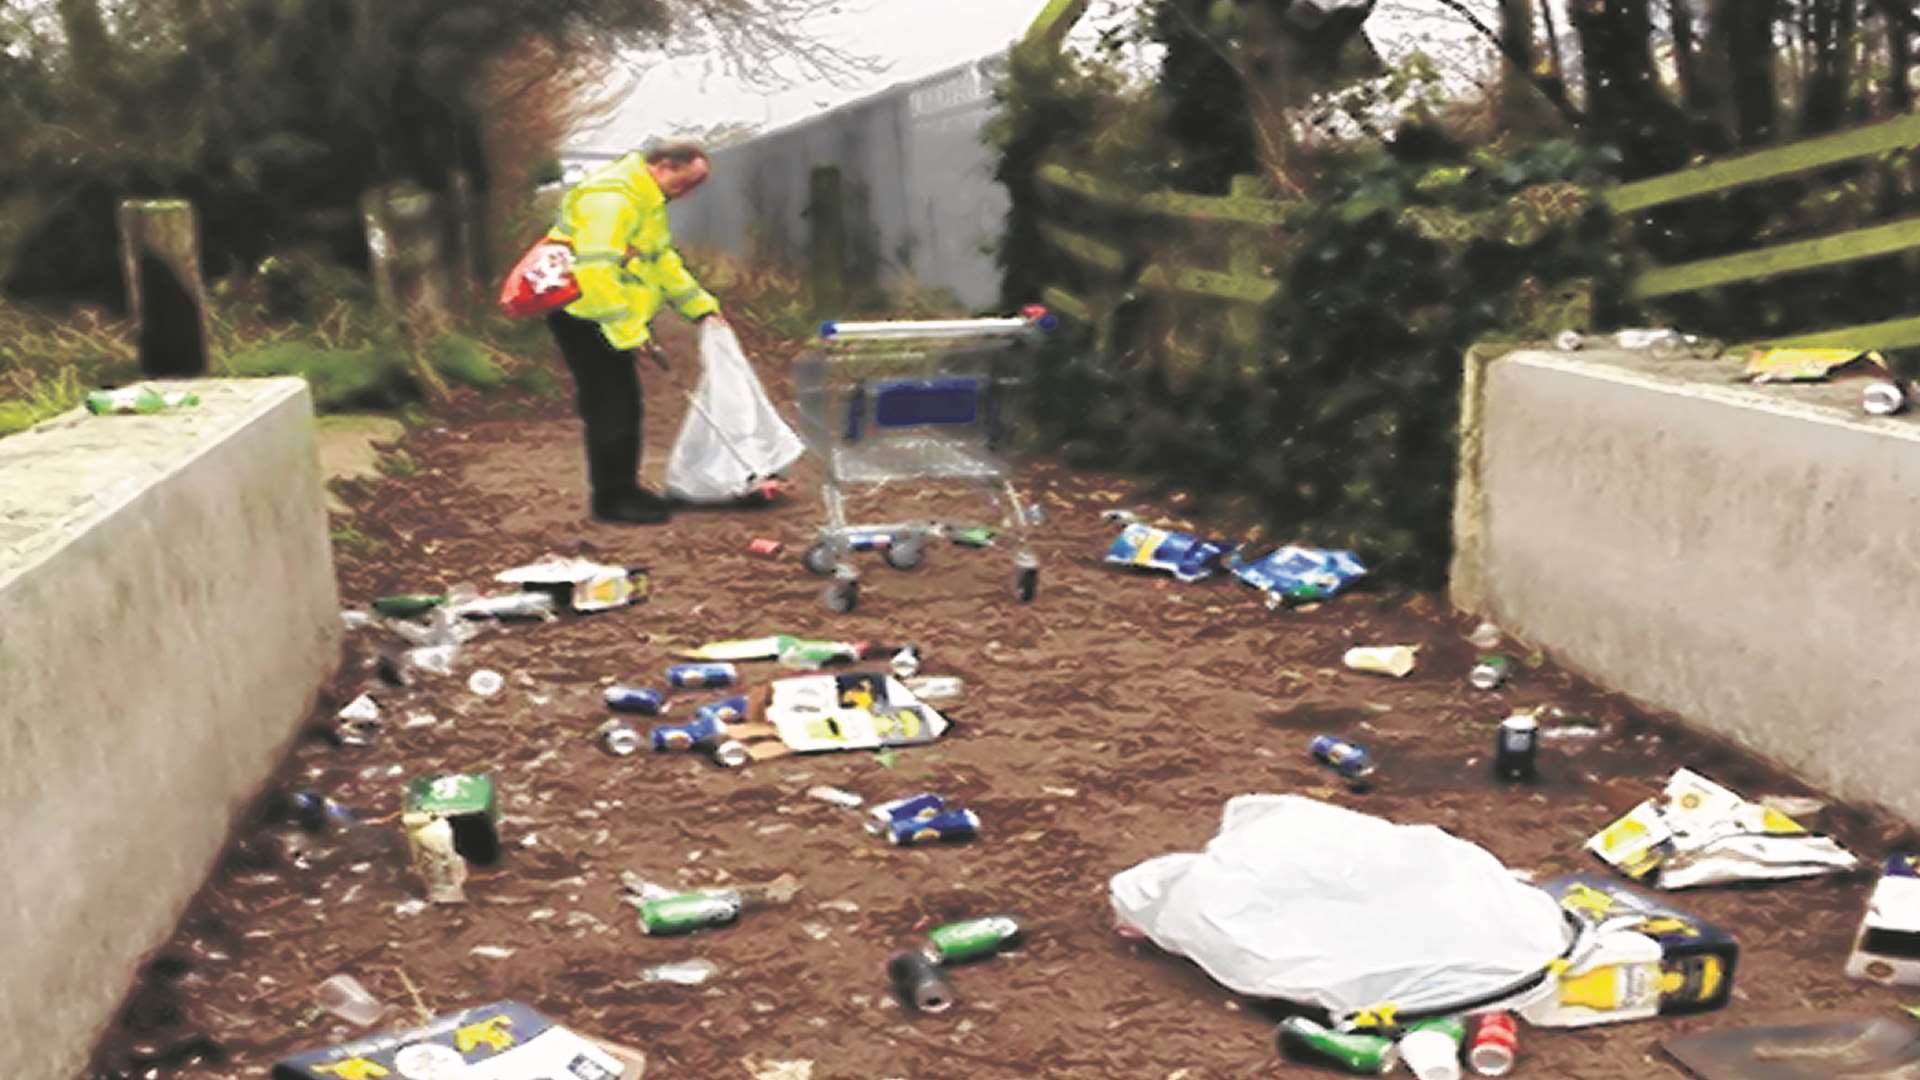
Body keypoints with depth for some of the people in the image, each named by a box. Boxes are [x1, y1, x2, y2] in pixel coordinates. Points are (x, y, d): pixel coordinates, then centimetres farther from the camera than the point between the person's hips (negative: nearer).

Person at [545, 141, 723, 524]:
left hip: (613, 318, 10)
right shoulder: (611, 197, -21)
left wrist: (702, 306, 16)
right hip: (583, 316, -10)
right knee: (610, 409, -6)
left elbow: (663, 261, 23)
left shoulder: (648, 201, 14)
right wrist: (629, 332, -30)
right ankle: (611, 497, 3)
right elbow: (596, 270, -30)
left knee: (625, 406, 14)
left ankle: (623, 488, 24)